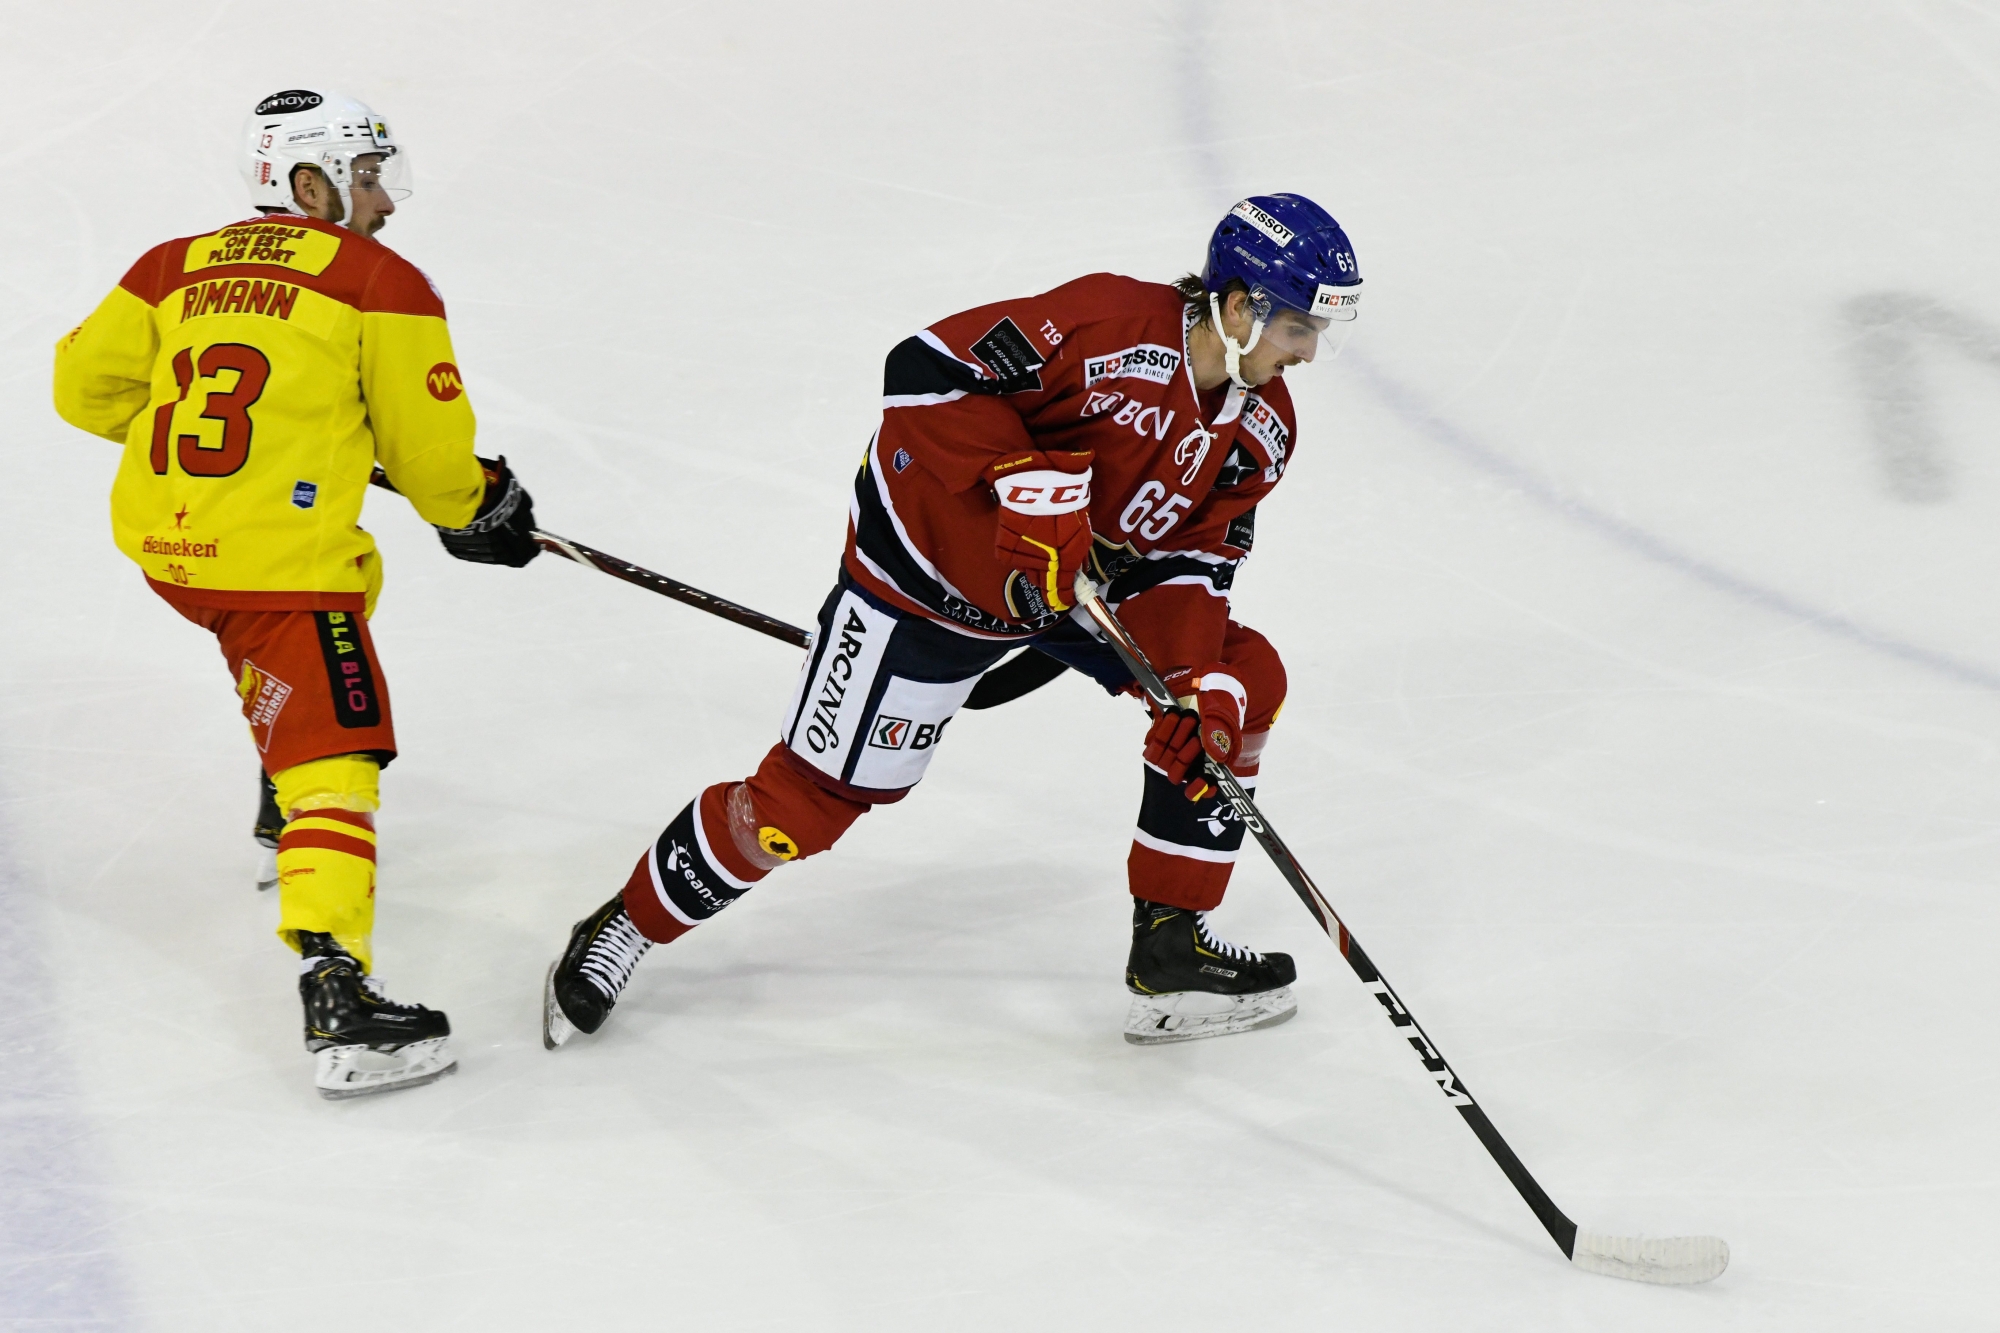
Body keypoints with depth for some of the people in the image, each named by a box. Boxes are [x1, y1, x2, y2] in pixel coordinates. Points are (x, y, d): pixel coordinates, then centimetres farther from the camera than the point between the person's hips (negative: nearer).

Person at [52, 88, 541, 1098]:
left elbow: (86, 385, 13)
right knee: (337, 762, -12)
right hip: (280, 558, -7)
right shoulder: (381, 284, -2)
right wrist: (480, 512, 21)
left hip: (162, 538, 7)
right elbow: (426, 446, 1)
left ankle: (283, 818, 51)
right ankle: (335, 998, -28)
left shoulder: (178, 267, 13)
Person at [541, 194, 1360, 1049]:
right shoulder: (1111, 324, -29)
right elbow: (928, 371, -31)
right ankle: (624, 931, 15)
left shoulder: (1260, 429, -5)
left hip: (1085, 581, 8)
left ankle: (1170, 945, 8)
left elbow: (1188, 561, -5)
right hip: (931, 569, -8)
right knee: (812, 795, -6)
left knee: (1238, 682, -2)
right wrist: (1027, 481, -38)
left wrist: (1198, 682, -20)